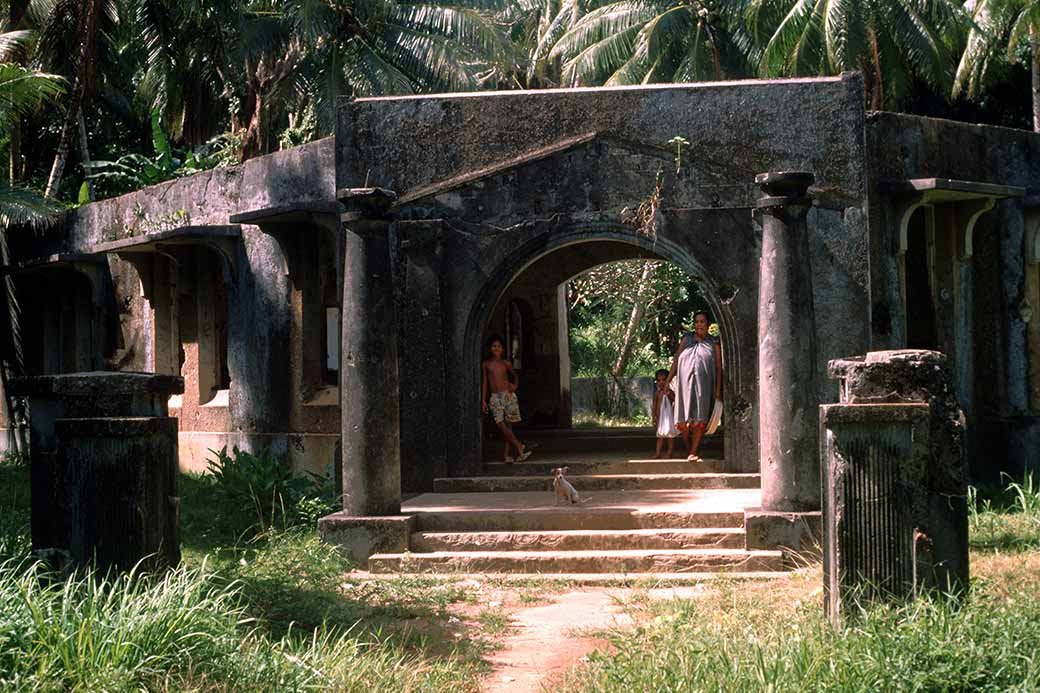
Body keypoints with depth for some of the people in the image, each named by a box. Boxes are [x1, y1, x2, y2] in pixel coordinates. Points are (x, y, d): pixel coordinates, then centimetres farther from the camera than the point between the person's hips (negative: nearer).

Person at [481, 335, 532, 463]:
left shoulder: (506, 364, 8)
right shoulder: (486, 365, 6)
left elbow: (514, 376, 25)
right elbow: (484, 382, 7)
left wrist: (515, 386, 5)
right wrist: (483, 400, 2)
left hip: (508, 395, 1)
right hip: (494, 397, -1)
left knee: (508, 424, 0)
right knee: (499, 423, -18)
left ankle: (507, 454, 3)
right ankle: (519, 447, -14)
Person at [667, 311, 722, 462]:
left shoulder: (713, 344, 9)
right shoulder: (686, 339, 12)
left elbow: (719, 368, 5)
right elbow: (676, 361, 11)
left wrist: (718, 390, -3)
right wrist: (667, 382, 5)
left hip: (703, 386, -1)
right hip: (685, 384, 1)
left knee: (700, 421, -7)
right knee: (682, 423, -1)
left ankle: (693, 453, -5)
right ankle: (689, 449, 14)